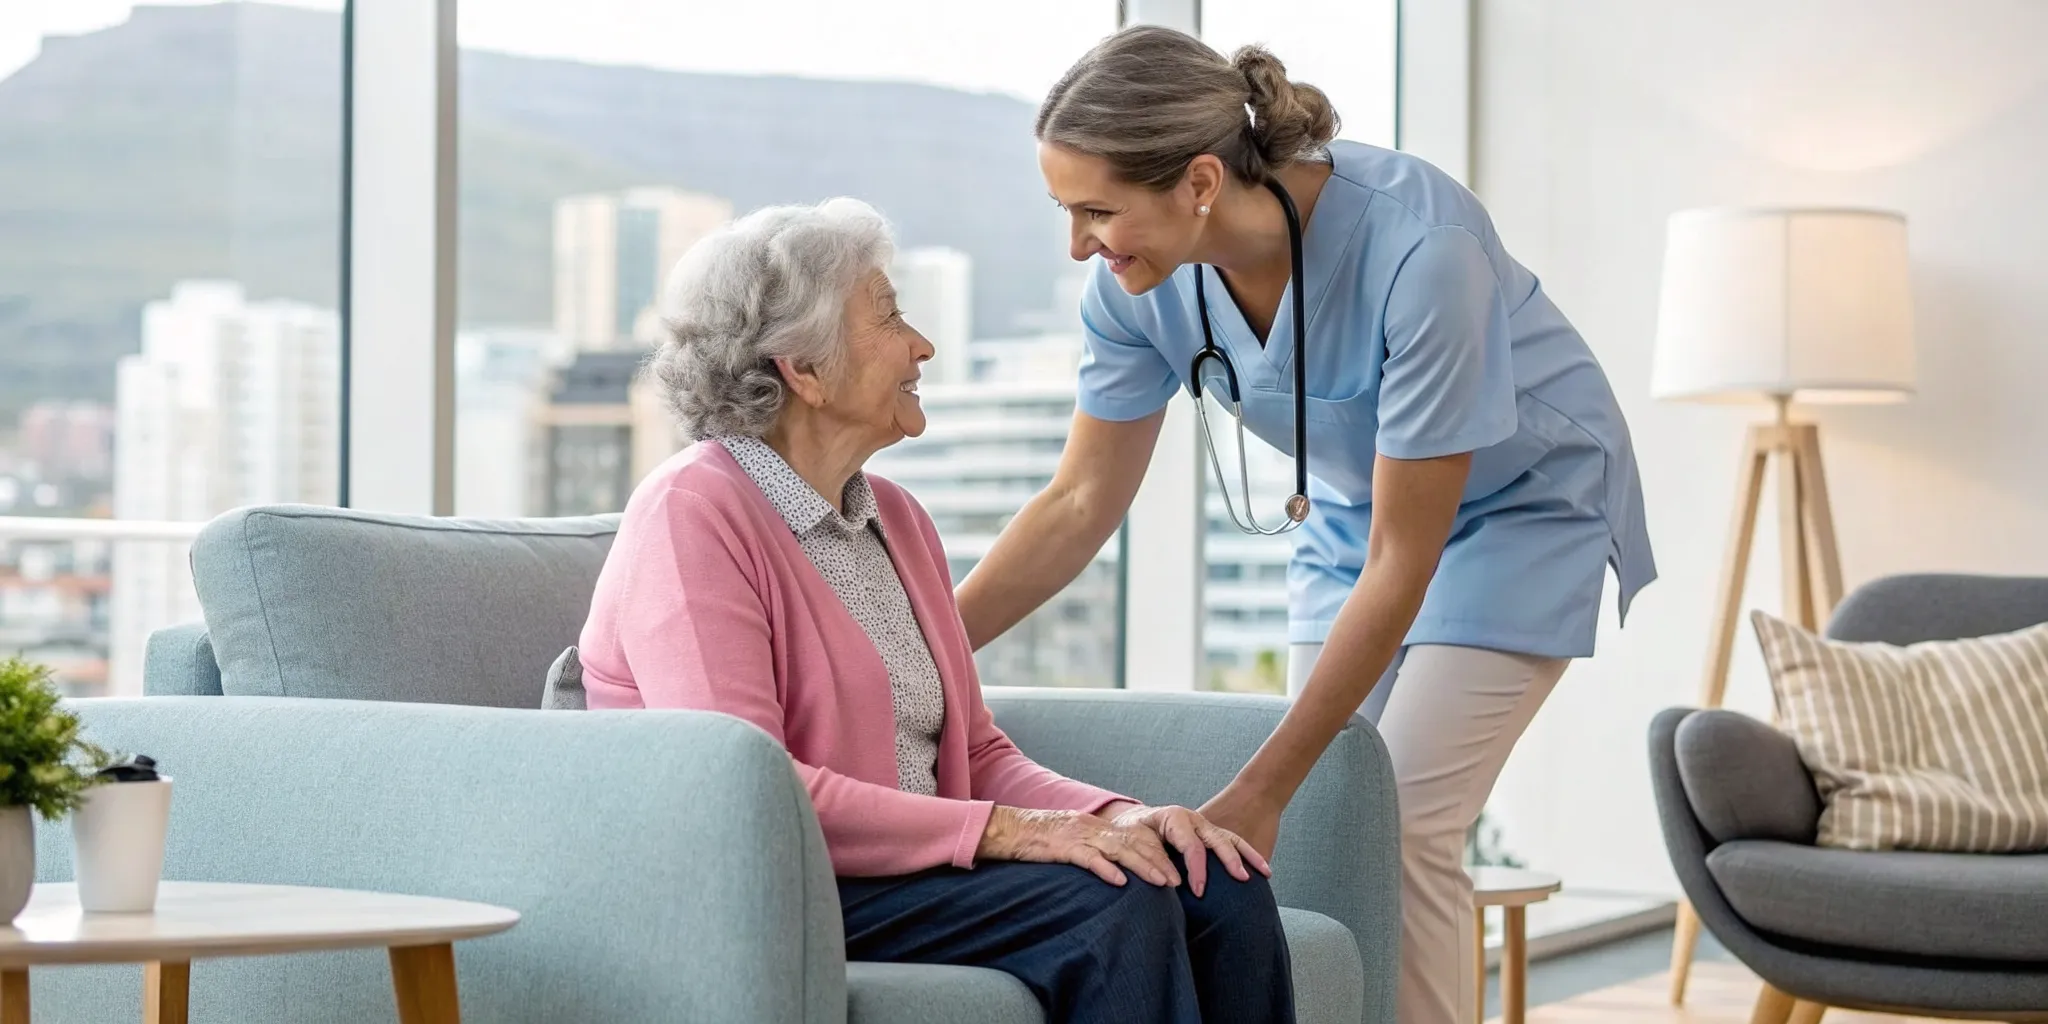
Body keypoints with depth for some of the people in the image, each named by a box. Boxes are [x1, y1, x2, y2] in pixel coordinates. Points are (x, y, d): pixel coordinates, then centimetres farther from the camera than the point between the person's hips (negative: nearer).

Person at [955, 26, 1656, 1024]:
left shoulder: (1419, 248, -37)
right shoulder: (1141, 278, -20)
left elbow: (1403, 562, -31)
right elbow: (1081, 502, -6)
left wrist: (1260, 789, -28)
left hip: (1519, 503, -5)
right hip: (1354, 511, 5)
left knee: (1397, 827, -16)